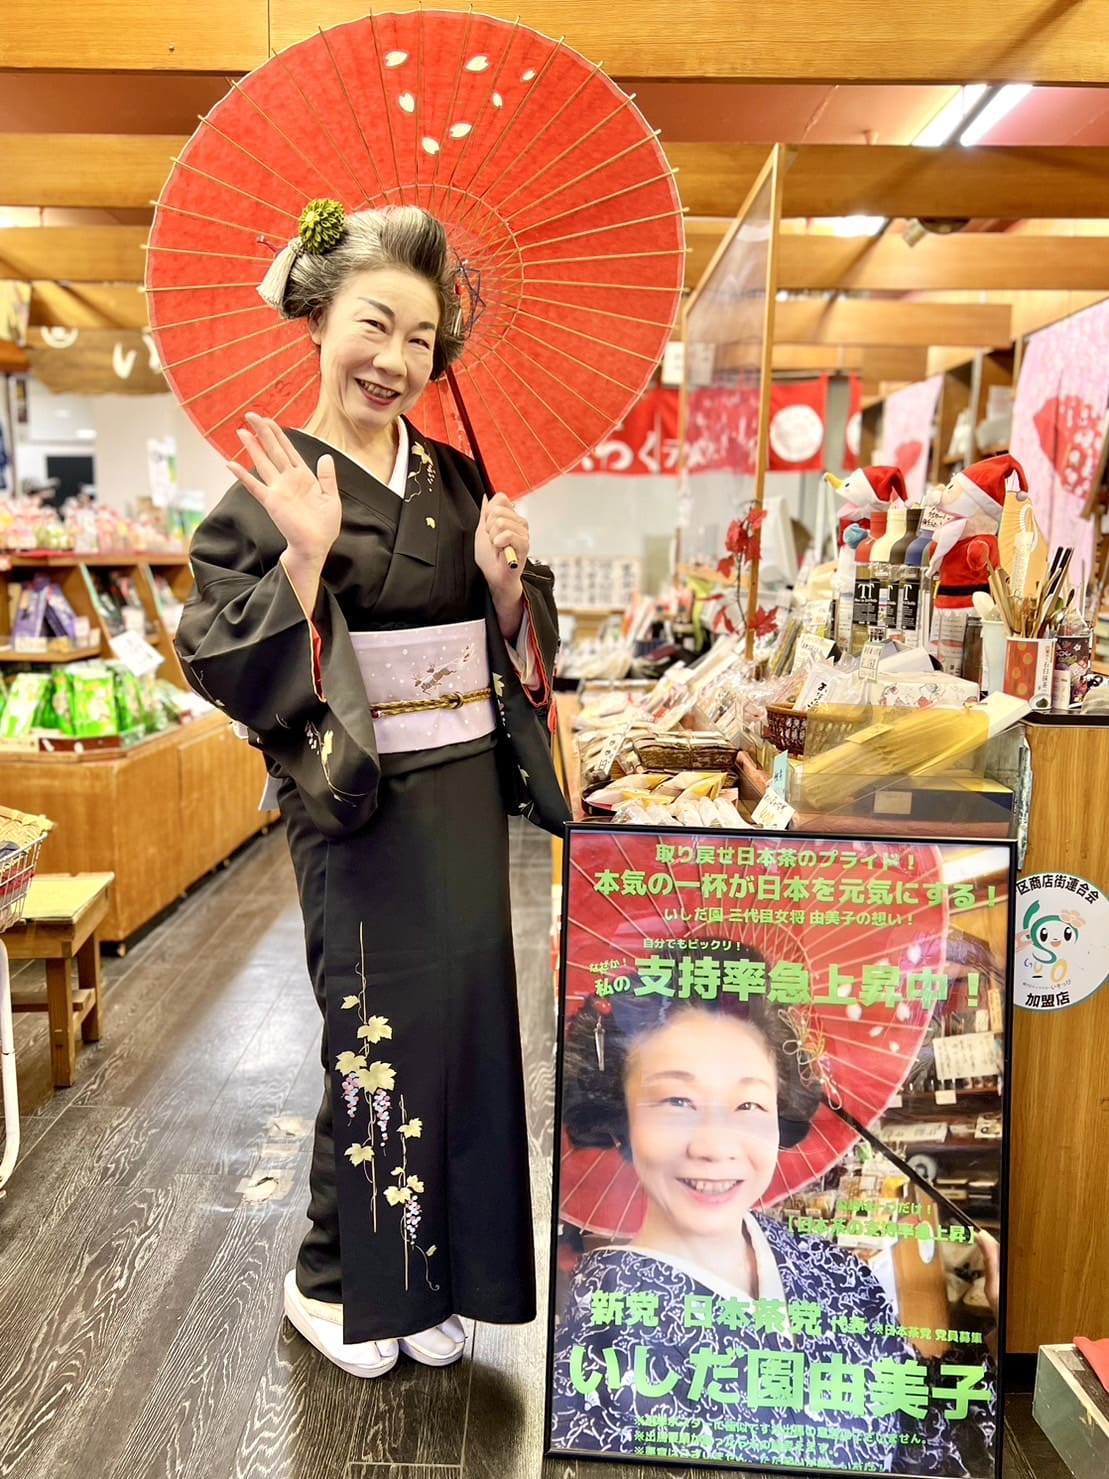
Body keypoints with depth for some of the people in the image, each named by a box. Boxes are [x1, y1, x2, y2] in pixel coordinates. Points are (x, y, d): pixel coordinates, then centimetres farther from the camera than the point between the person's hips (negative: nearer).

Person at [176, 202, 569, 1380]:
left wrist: (504, 575, -10)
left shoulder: (456, 481, 8)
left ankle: (425, 1277, 33)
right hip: (360, 810, -5)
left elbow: (523, 644, 10)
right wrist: (304, 555, -26)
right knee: (380, 1033, 5)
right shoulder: (273, 488, -8)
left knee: (467, 1021, 12)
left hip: (468, 798, 6)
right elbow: (226, 667, -15)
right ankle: (335, 1279, 31)